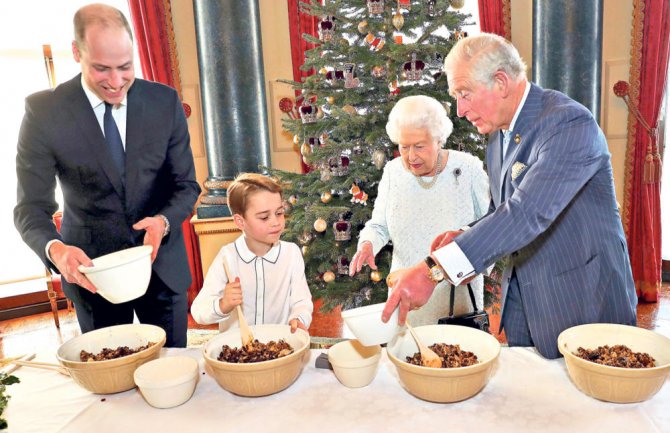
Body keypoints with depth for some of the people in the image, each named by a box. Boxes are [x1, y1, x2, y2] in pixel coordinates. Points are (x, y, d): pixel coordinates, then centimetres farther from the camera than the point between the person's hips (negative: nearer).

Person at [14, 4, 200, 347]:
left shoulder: (165, 102, -7)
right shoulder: (44, 111, -11)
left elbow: (186, 185, -2)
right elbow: (31, 207, -9)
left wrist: (163, 222, -23)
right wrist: (55, 249, -29)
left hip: (162, 261, 2)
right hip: (91, 268, -1)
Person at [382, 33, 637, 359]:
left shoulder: (569, 123, -23)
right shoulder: (498, 134, 5)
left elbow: (529, 212, -36)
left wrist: (435, 269, -41)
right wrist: (465, 238, -8)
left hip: (581, 301, -7)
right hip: (523, 301, 7)